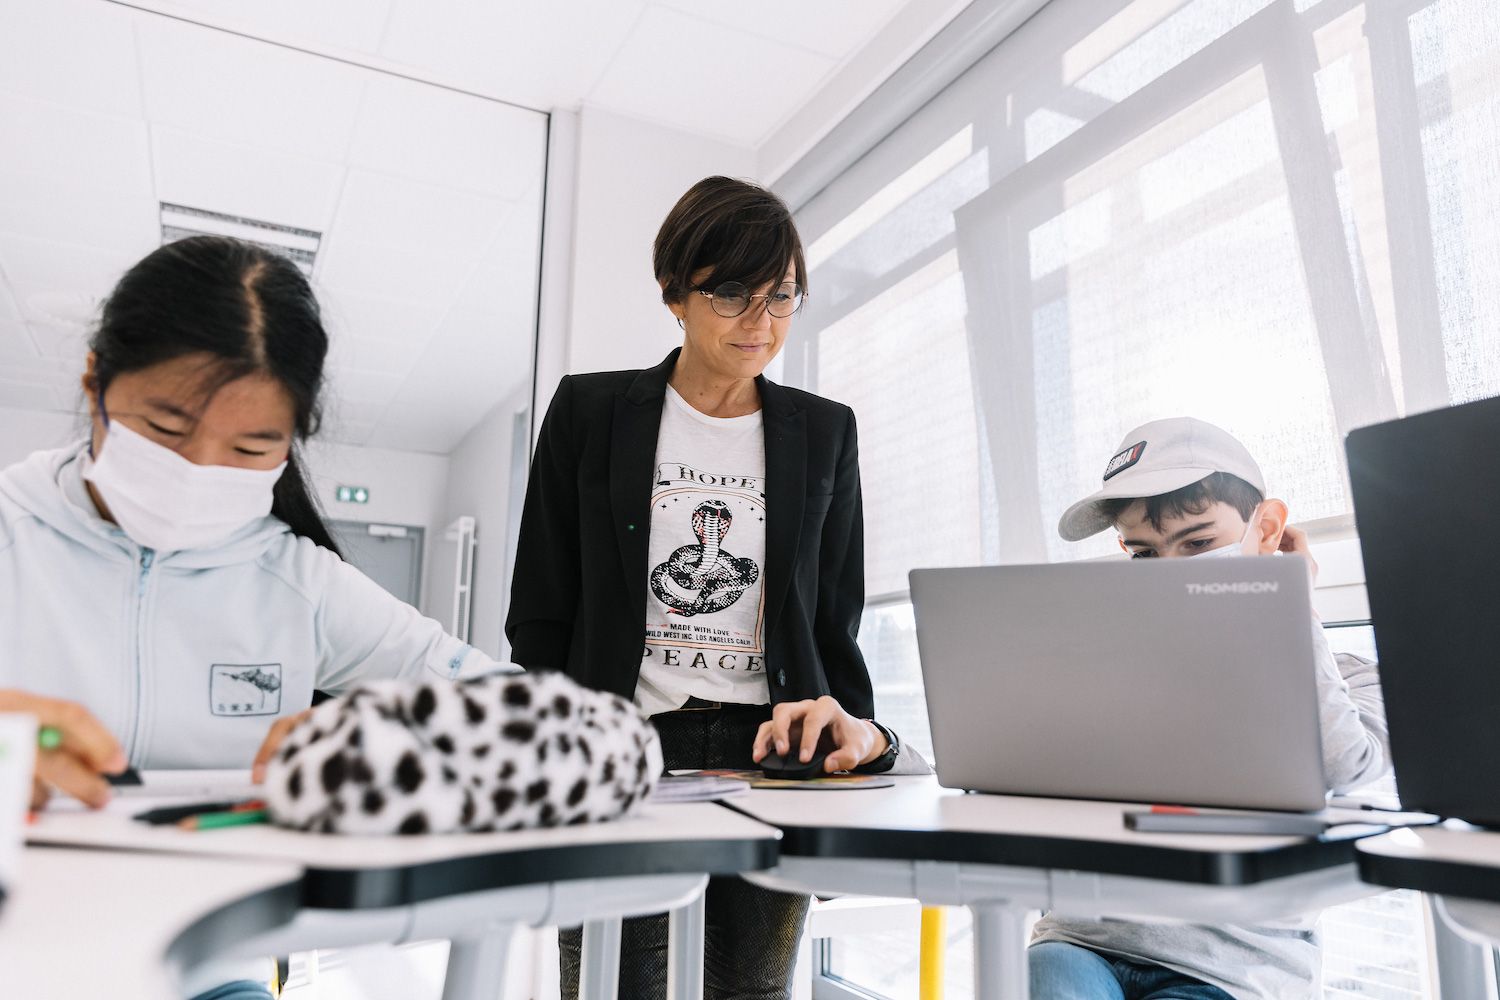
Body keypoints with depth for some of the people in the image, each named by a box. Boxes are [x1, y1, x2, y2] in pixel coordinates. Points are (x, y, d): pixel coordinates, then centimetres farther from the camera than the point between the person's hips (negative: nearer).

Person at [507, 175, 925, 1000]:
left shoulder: (824, 432, 9)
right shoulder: (591, 411, 3)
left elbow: (835, 620, 10)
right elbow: (540, 616, 4)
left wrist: (853, 728, -9)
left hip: (773, 756, 2)